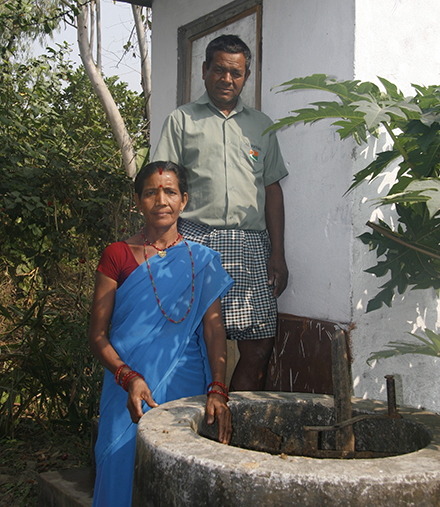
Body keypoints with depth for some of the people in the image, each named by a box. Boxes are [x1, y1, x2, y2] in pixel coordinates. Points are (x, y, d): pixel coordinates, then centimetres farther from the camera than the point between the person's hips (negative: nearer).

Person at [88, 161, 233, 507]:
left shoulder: (202, 261, 7)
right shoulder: (117, 256, 2)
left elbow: (214, 327, -3)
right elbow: (97, 335, 0)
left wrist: (217, 389, -17)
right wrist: (129, 378, -16)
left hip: (186, 388, 1)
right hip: (129, 388, -1)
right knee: (124, 468, -2)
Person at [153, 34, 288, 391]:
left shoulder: (261, 125, 20)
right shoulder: (182, 120, 12)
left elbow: (273, 190, 17)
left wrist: (278, 254, 9)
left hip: (250, 245, 3)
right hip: (196, 240, -2)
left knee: (259, 347, -2)